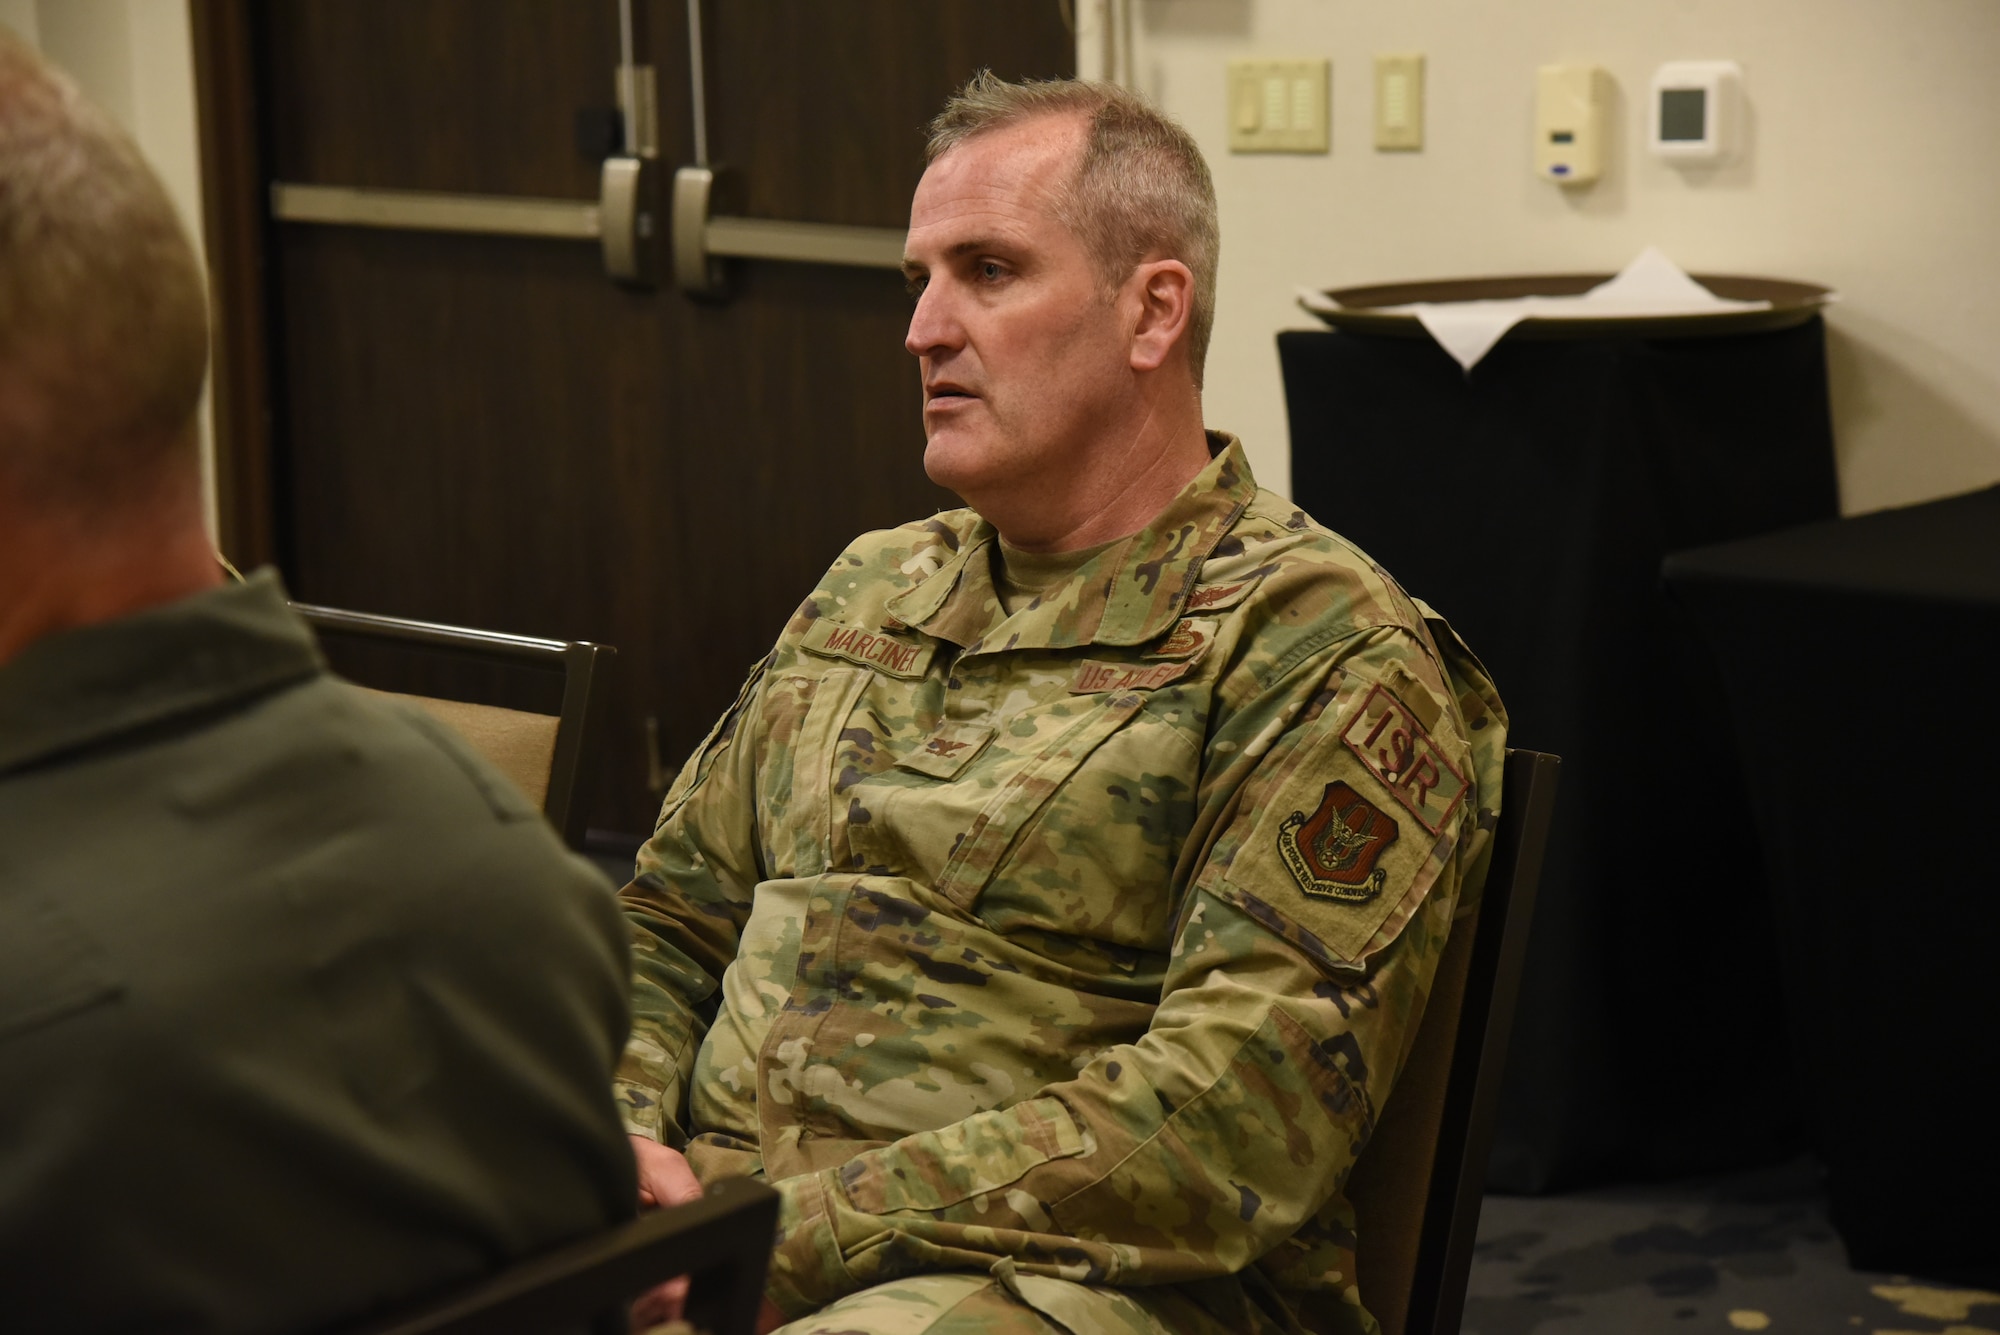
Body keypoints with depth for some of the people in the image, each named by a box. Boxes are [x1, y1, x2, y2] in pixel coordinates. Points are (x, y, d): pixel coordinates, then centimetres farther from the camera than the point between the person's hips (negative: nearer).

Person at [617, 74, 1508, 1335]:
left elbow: (1233, 1124, -14)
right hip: (720, 1221, 6)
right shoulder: (870, 591, 20)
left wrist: (793, 1233, -18)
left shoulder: (1322, 653, -4)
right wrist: (619, 1143, 0)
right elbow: (666, 925, 23)